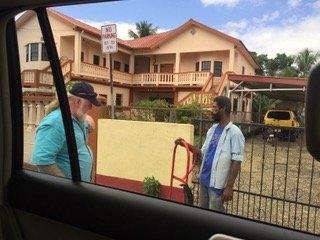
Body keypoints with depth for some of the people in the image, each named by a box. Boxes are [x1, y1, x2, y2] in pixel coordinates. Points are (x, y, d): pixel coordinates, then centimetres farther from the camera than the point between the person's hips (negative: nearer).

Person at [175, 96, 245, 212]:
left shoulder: (234, 132, -14)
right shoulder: (212, 129, 9)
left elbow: (236, 162, -17)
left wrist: (229, 186, -20)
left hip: (217, 182, -7)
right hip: (204, 179, 7)